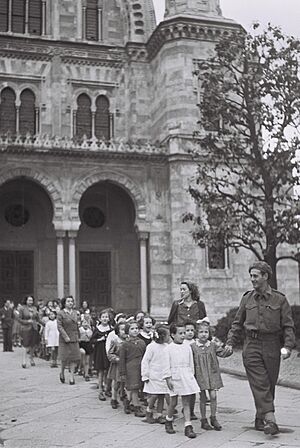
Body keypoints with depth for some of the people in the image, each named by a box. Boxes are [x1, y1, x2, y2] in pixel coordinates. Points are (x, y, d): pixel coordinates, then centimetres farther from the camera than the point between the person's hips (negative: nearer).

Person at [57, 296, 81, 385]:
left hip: (74, 339, 5)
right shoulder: (60, 313, -7)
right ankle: (62, 373, 24)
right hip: (64, 339, -5)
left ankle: (71, 377, 5)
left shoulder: (74, 313, 10)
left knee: (74, 357, 0)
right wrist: (66, 337, -18)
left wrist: (78, 337, 12)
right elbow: (59, 326, -12)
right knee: (65, 358, -1)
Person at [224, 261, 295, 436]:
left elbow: (288, 325, 0)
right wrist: (230, 342, 6)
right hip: (252, 346, 1)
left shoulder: (280, 299, 1)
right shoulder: (247, 298, 7)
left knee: (269, 385, 7)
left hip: (272, 346, 0)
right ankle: (270, 420, -13)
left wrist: (288, 346, -12)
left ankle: (260, 419, 22)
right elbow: (238, 323, 14)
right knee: (260, 384, -9)